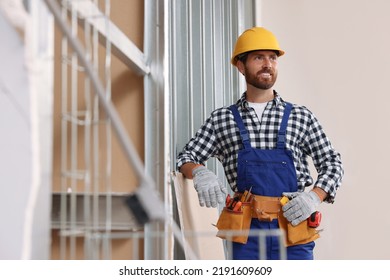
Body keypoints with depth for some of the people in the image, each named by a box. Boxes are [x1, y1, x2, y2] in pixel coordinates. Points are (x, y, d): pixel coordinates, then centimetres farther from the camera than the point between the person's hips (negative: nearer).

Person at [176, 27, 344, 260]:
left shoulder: (301, 117, 10)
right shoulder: (222, 119, 10)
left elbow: (332, 163, 11)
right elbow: (186, 157, 12)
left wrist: (314, 197, -8)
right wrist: (200, 172, -12)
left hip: (293, 232, 0)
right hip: (247, 233, 0)